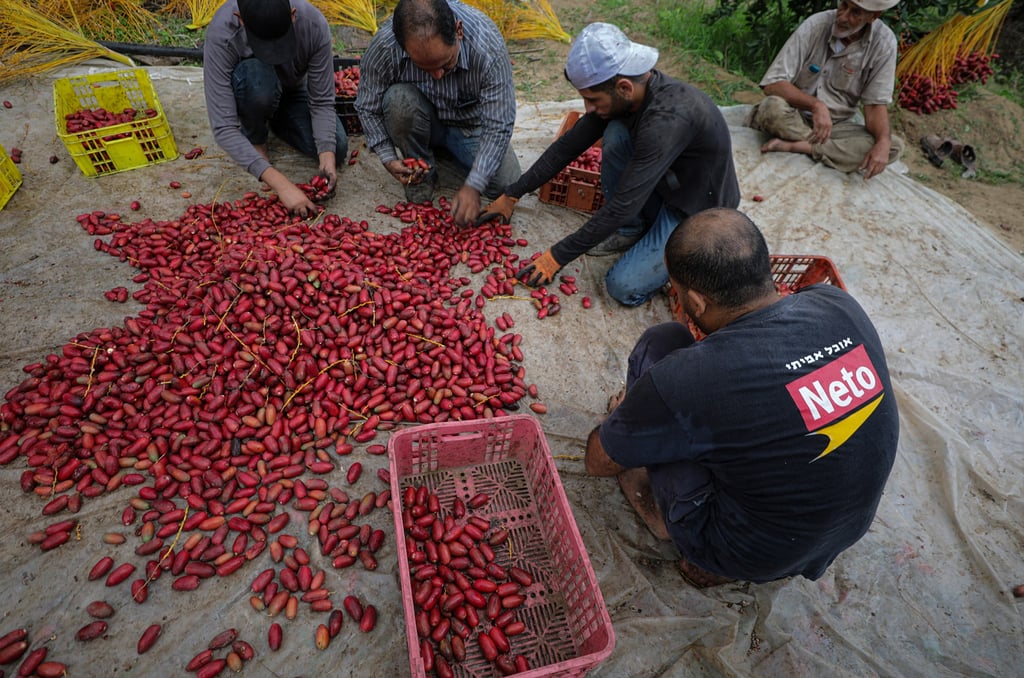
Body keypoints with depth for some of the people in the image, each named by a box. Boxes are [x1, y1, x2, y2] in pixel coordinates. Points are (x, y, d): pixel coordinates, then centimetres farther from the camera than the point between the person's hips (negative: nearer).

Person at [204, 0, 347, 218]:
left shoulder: (314, 24, -32)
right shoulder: (220, 34, -36)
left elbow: (322, 102, -24)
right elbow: (223, 127, -39)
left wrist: (327, 154, -41)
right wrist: (279, 182, -50)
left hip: (292, 90, 3)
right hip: (248, 92, -2)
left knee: (336, 149, -19)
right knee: (257, 76, -38)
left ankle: (276, 120, 11)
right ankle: (254, 137, -5)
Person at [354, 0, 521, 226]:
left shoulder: (489, 46, -33)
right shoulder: (384, 46, -30)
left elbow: (498, 127, -30)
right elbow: (368, 107, -13)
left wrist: (472, 187, -36)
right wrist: (388, 159, -23)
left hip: (470, 124, 1)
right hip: (419, 122, 0)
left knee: (504, 186, -20)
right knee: (398, 99, -34)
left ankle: (447, 150, 10)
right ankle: (421, 169, -6)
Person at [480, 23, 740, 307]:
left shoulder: (668, 119, -36)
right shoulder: (624, 93, -11)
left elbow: (623, 205, -34)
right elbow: (570, 143, -3)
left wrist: (558, 256, -27)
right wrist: (513, 194, 0)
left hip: (700, 211, -7)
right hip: (664, 187, 7)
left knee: (624, 287, -20)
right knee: (616, 133, -18)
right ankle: (630, 230, 1)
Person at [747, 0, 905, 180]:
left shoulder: (884, 41, -10)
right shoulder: (815, 25, -15)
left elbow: (876, 103, -10)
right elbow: (772, 84, -20)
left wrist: (883, 142, -30)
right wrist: (816, 105, -33)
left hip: (839, 124, 2)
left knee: (895, 146, -22)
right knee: (772, 107, -34)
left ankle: (794, 146, -25)